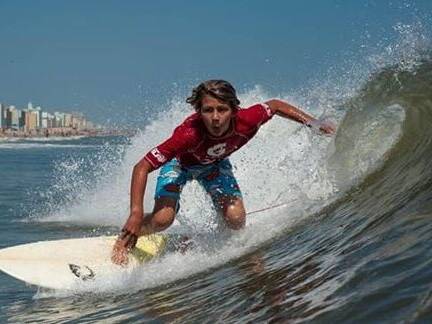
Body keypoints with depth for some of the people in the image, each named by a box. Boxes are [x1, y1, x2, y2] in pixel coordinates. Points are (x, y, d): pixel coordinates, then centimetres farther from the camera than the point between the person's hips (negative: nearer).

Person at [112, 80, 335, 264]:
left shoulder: (246, 122, -37)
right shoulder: (189, 134, -46)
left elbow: (275, 105, -13)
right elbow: (142, 167, -41)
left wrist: (314, 123, -11)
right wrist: (136, 213, -49)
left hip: (214, 164, 3)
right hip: (179, 163, -3)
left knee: (236, 219, -17)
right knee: (162, 219, -23)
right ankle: (124, 240, 10)